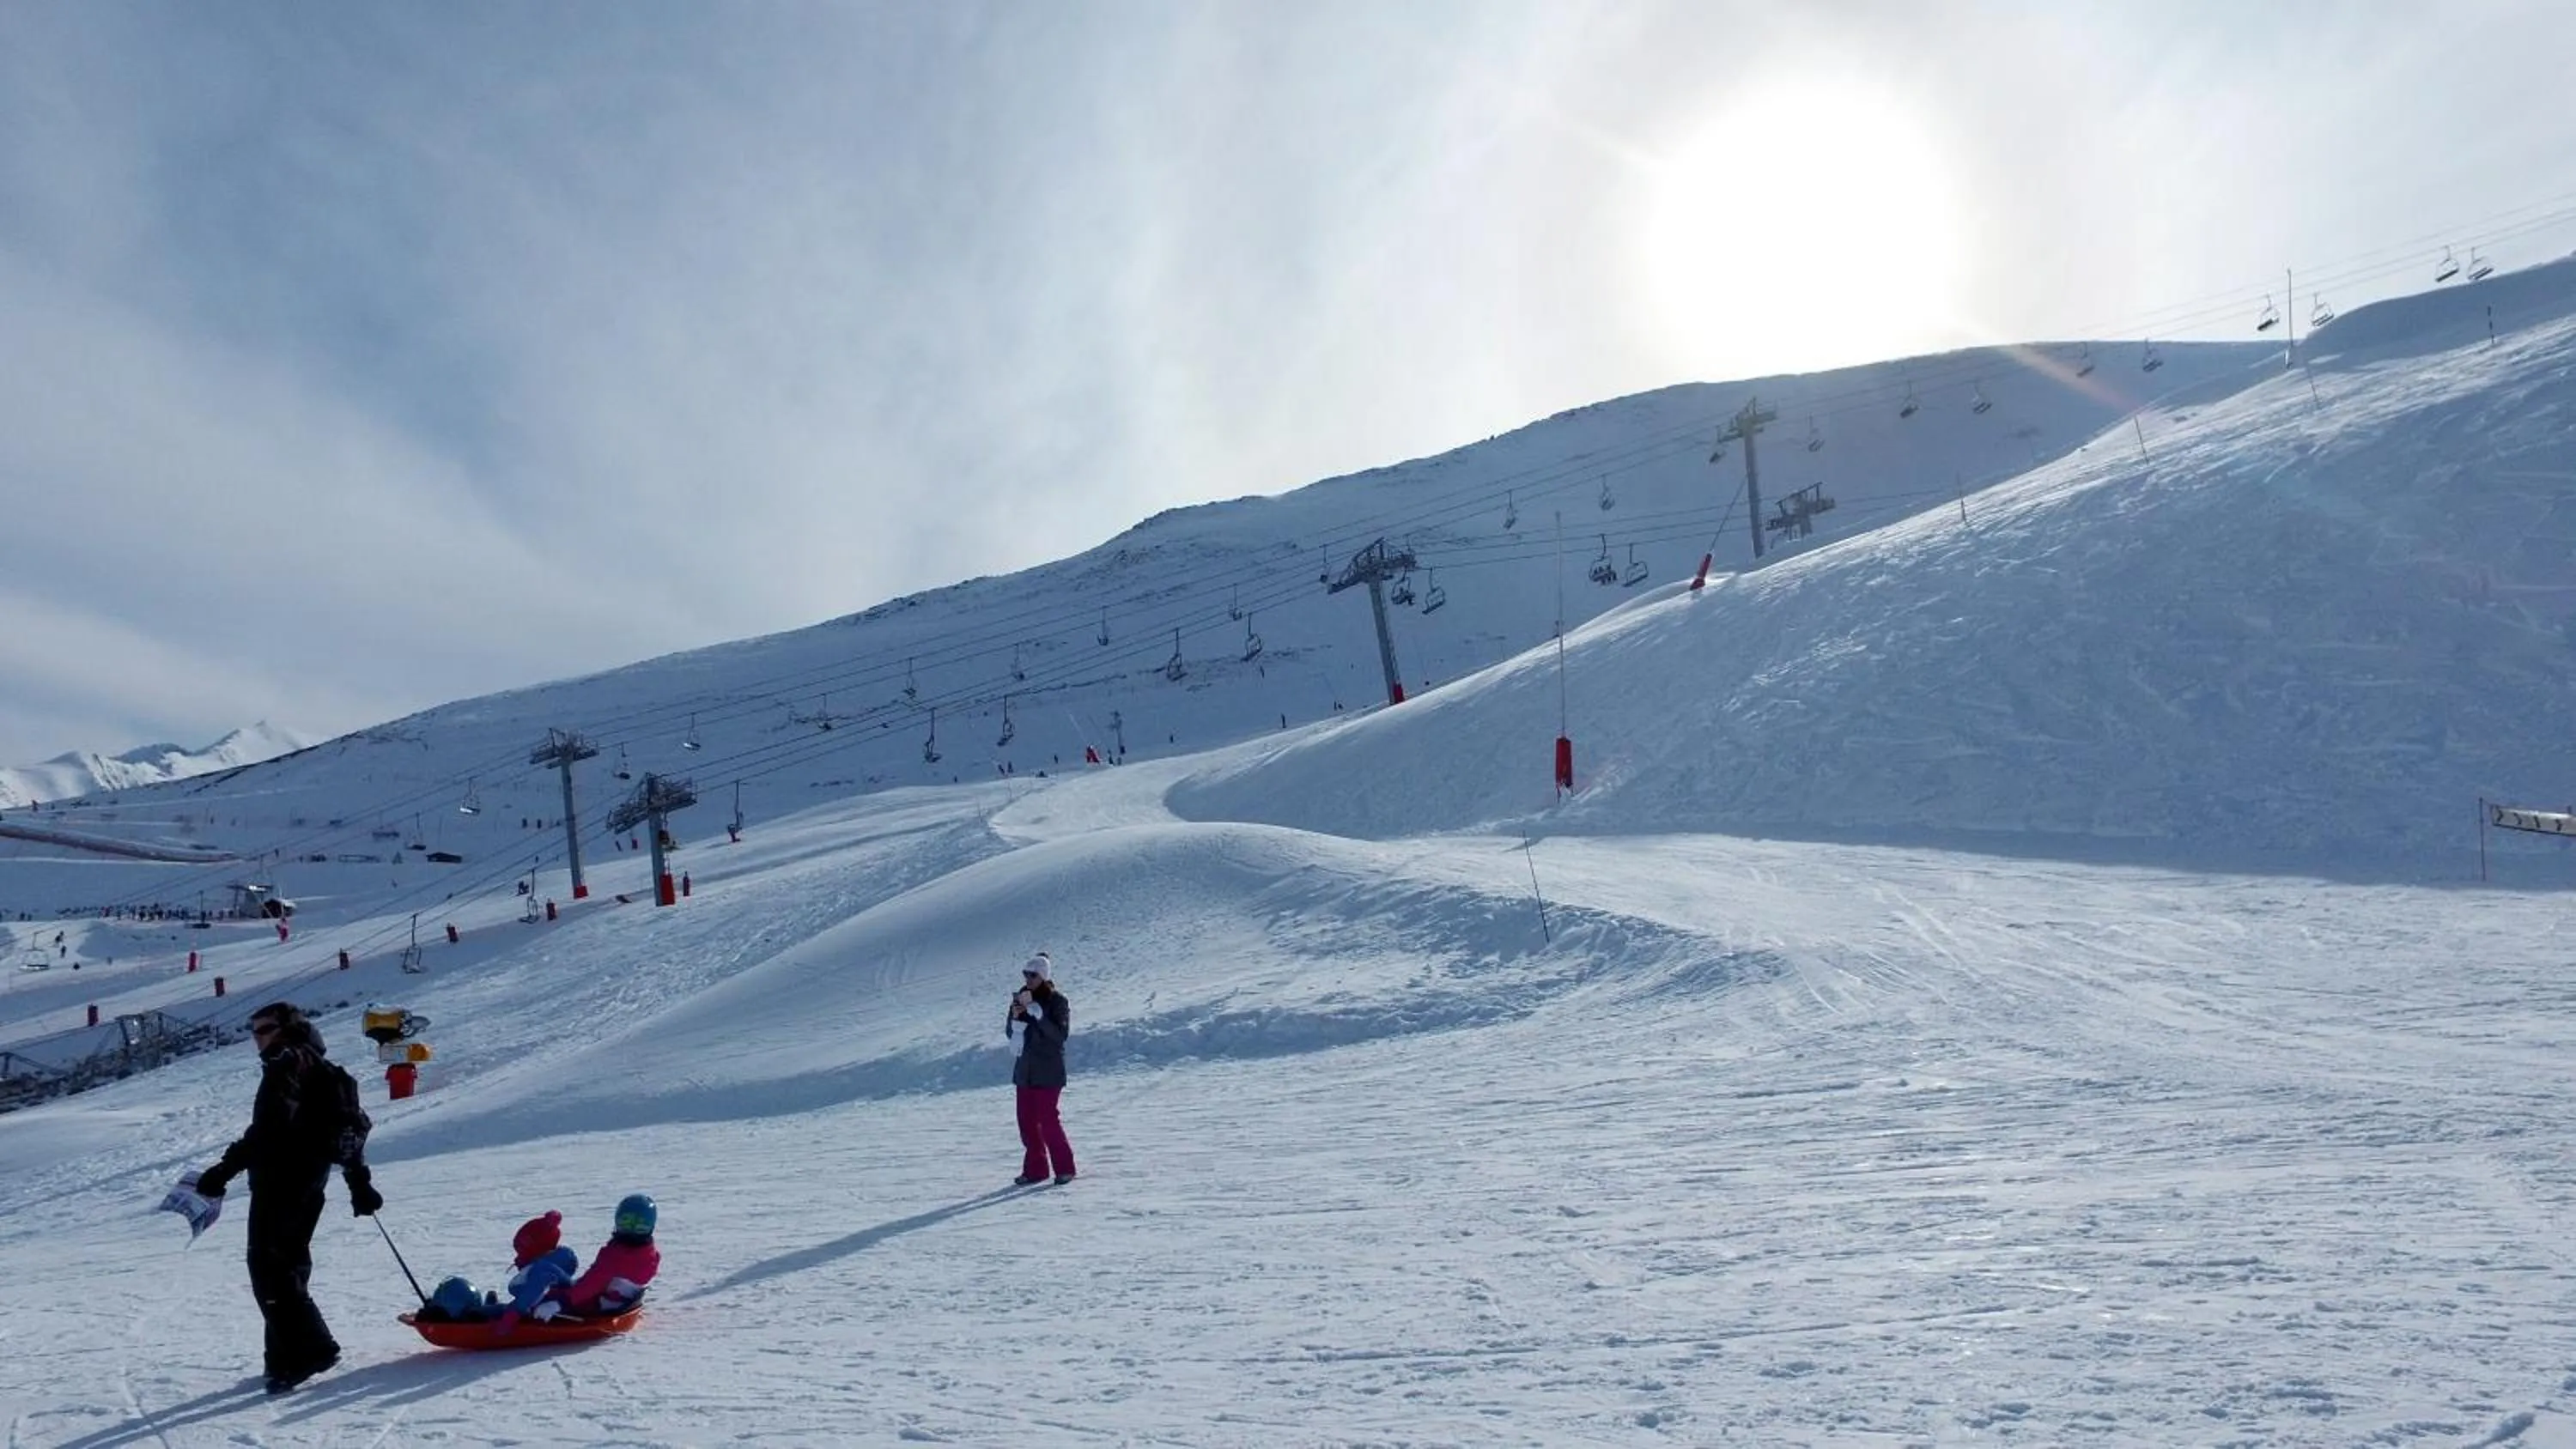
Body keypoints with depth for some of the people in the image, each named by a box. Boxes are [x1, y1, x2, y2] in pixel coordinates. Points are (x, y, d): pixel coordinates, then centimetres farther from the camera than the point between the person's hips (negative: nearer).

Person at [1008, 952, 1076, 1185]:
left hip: (1048, 1070, -6)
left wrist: (1038, 1015, -24)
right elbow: (1010, 1032, 11)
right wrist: (1016, 1016, -10)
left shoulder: (1057, 1001, -7)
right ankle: (1035, 1168, 16)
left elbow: (1061, 1034, -16)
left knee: (1047, 1119, -7)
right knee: (1026, 1120, 7)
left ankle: (1064, 1167, 5)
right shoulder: (1022, 998, 10)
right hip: (1025, 1069, 6)